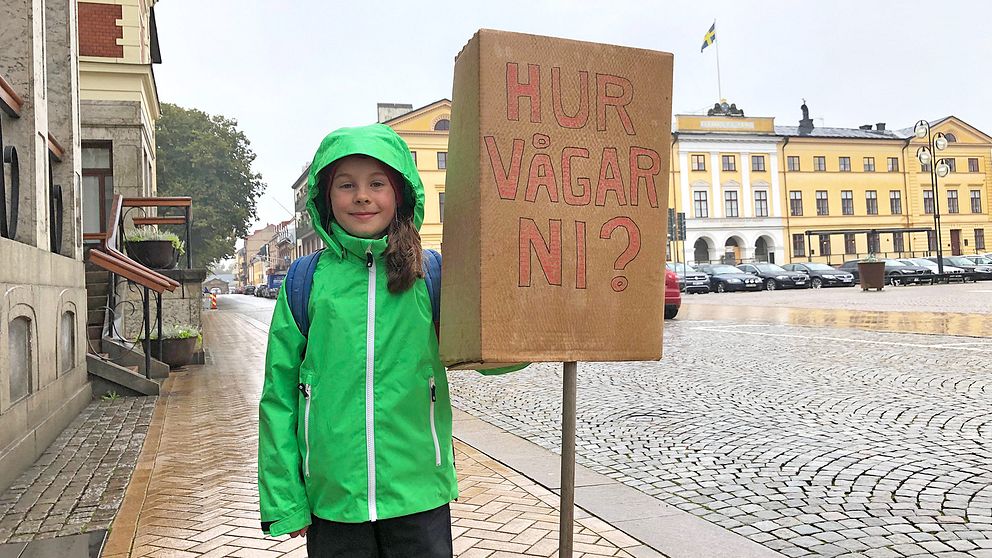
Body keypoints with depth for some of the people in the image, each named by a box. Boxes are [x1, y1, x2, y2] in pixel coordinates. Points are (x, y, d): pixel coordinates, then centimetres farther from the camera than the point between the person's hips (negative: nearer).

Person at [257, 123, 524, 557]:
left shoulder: (433, 276, -2)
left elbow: (493, 354, -8)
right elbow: (279, 395, 1)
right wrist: (284, 501, 0)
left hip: (419, 494, 0)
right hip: (330, 498, 0)